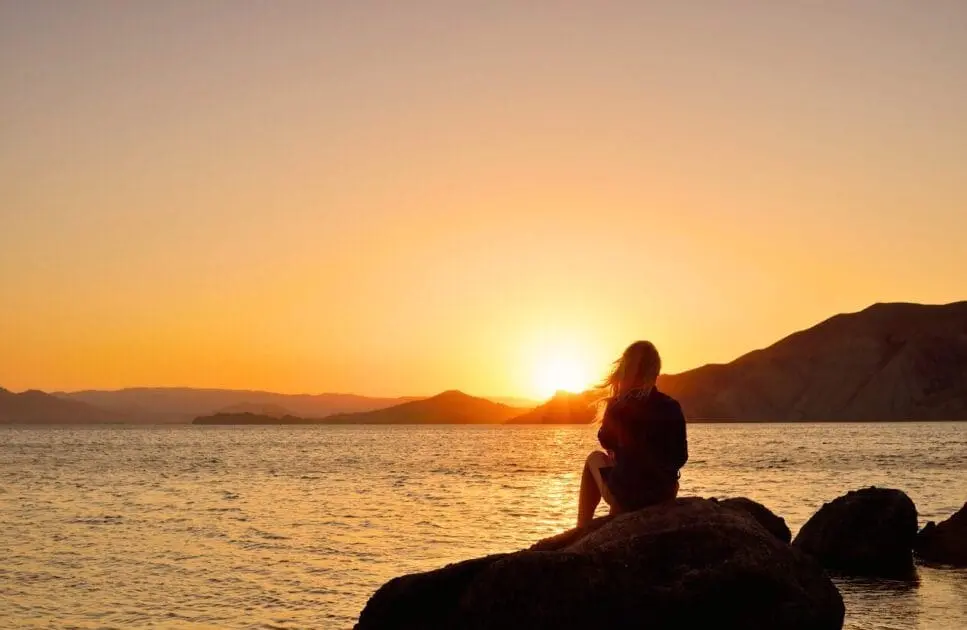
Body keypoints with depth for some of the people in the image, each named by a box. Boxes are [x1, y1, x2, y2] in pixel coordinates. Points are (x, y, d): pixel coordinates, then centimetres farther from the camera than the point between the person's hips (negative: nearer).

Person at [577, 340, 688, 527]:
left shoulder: (618, 405, -8)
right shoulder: (672, 407, -2)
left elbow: (607, 442, 12)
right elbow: (680, 458, 8)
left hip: (625, 496, -3)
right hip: (665, 495, 3)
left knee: (595, 458, 27)